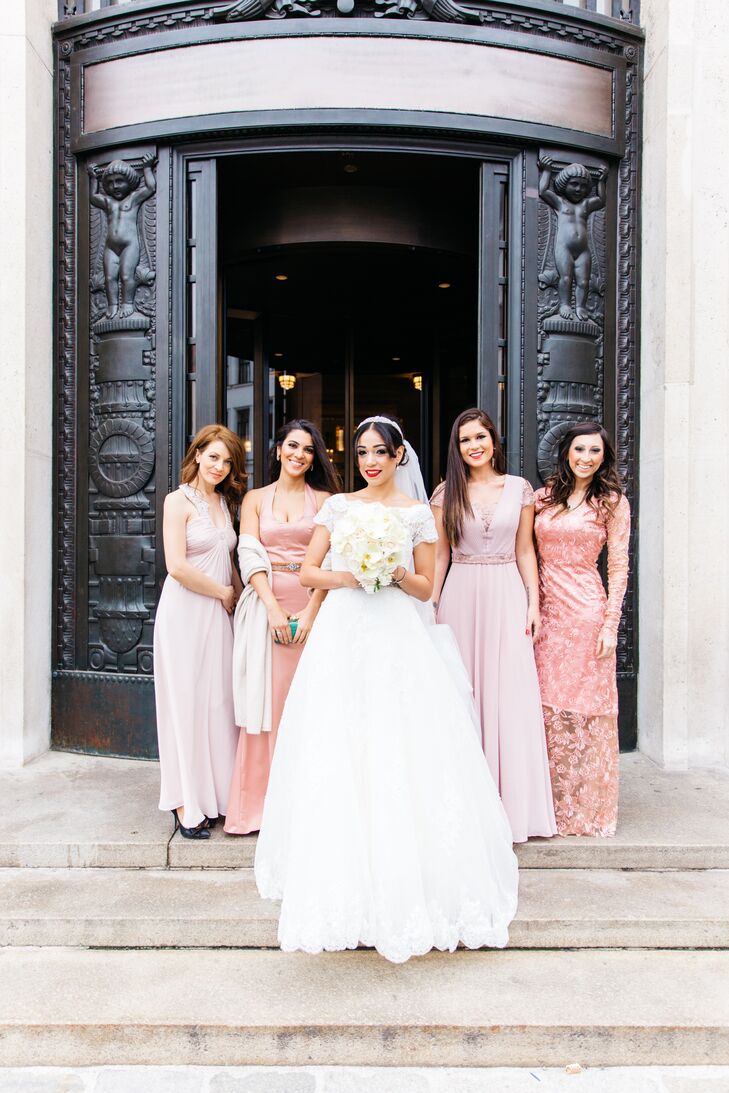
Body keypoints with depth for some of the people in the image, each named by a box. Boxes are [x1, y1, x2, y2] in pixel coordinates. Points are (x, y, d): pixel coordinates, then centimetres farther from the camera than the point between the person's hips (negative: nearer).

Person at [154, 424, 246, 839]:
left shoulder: (226, 503, 14)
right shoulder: (179, 500, -6)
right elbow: (177, 567, -15)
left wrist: (241, 595, 3)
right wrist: (224, 593, -6)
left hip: (220, 614, 6)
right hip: (186, 612, -6)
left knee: (219, 701, 8)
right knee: (187, 703, 0)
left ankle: (216, 795, 20)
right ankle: (187, 806, 11)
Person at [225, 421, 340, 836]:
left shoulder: (324, 500, 8)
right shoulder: (255, 499, 11)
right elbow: (250, 556, 0)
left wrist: (311, 611, -12)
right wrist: (273, 608, -12)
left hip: (311, 608, 0)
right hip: (267, 607, 1)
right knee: (268, 699, 1)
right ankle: (264, 801, 11)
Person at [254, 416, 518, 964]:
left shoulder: (418, 513, 7)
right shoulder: (337, 506, 10)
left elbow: (426, 588, 7)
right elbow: (307, 572, 8)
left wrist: (396, 573, -11)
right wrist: (343, 576, -10)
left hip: (396, 637, -1)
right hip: (342, 635, 1)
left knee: (399, 751, -3)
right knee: (338, 757, 1)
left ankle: (405, 882, 13)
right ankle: (346, 879, 16)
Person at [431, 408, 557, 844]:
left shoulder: (520, 488, 6)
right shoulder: (447, 492, 5)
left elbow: (525, 551, 7)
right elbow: (440, 554, 6)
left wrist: (534, 603, 0)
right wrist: (430, 606, 0)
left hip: (507, 595, 0)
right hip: (461, 595, 0)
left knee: (510, 694, -1)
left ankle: (513, 803, 12)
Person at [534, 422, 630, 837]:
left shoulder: (612, 502, 1)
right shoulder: (544, 497, 11)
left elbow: (619, 567, -2)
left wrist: (610, 624, -9)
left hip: (586, 611, -3)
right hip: (546, 611, 4)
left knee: (585, 706, 2)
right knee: (546, 706, 7)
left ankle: (586, 806, 17)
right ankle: (550, 802, 21)